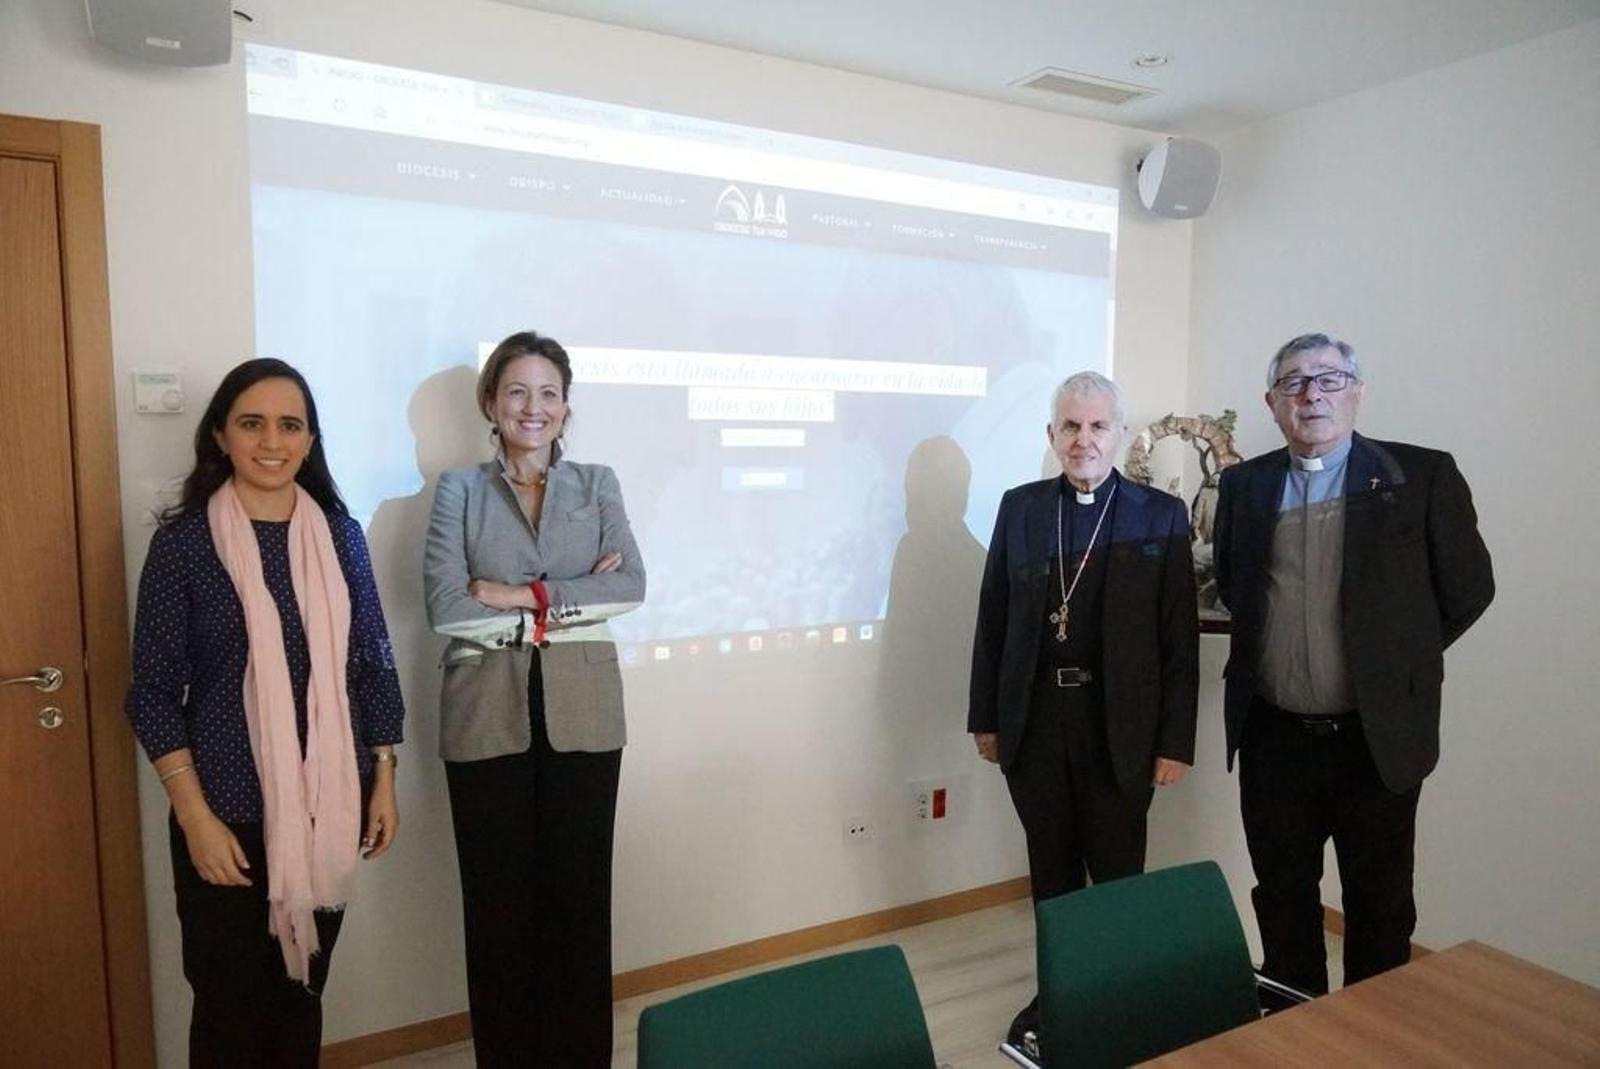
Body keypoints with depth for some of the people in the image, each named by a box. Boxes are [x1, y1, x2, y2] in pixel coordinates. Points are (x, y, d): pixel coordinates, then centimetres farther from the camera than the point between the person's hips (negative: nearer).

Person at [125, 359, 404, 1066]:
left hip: (328, 807, 3)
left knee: (303, 993, 17)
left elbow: (372, 663, 6)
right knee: (230, 1004, 11)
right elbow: (153, 693, -6)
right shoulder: (183, 541, -7)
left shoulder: (341, 534, 2)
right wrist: (195, 818, -11)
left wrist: (384, 780, 4)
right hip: (230, 813, -2)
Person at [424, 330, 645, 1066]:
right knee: (498, 888, 8)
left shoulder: (597, 484, 8)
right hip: (488, 713, -1)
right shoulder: (458, 490, 3)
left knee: (579, 883, 8)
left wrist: (523, 595, -13)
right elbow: (444, 604, -10)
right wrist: (571, 595, -11)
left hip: (581, 708, 1)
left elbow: (631, 586, -6)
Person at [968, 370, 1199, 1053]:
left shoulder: (1161, 516, -3)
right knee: (1052, 872, 16)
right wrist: (985, 716, 4)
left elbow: (1180, 637, -4)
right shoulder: (1020, 508, 3)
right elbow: (993, 619, 4)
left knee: (1118, 874, 11)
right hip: (1034, 719, 2)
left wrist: (1175, 741, -6)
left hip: (1119, 725, -2)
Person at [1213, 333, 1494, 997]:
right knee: (1282, 901, 16)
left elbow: (1468, 589, 2)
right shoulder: (1244, 485, 3)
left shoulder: (1422, 476, -5)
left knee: (1380, 908, 12)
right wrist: (1275, 648, 9)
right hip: (1273, 738, 3)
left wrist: (1398, 661, 4)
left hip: (1376, 738, -2)